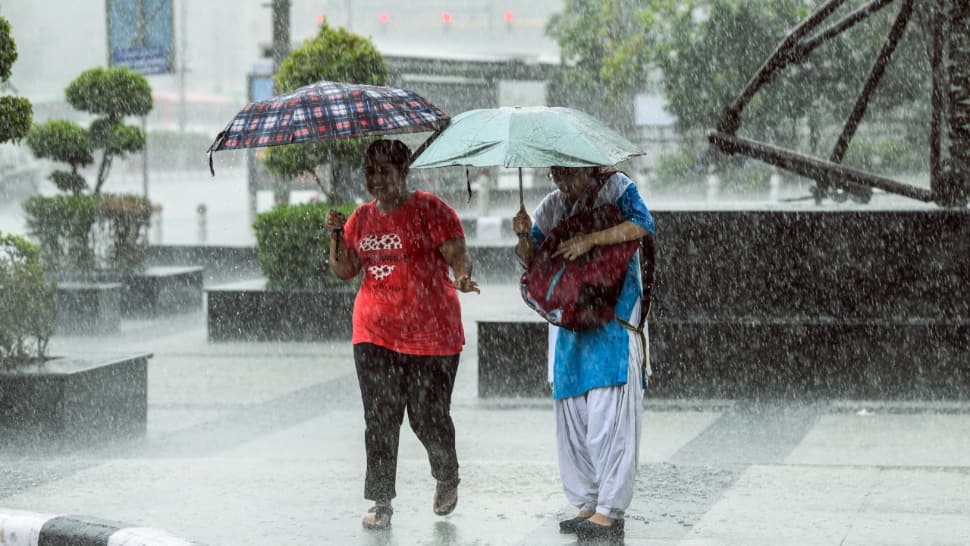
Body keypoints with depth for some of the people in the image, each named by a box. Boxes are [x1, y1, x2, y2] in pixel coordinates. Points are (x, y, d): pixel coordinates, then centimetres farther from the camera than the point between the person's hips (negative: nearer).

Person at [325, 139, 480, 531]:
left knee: (428, 417, 1)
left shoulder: (430, 210, -4)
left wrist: (462, 277, -31)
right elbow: (345, 271, 13)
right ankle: (381, 502, 4)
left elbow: (458, 255, -10)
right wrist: (335, 235, -2)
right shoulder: (361, 218, 13)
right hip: (374, 333, 4)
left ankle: (447, 479, 29)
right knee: (379, 418, -3)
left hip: (431, 334, -4)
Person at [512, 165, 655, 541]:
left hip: (614, 319, -6)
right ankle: (586, 504, 13)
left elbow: (644, 224, -18)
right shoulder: (551, 207, 13)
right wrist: (524, 237, -9)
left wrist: (590, 240, -23)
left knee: (608, 415, -10)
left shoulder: (616, 187, -1)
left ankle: (610, 510, -8)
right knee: (570, 415, 5)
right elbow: (532, 263, 12)